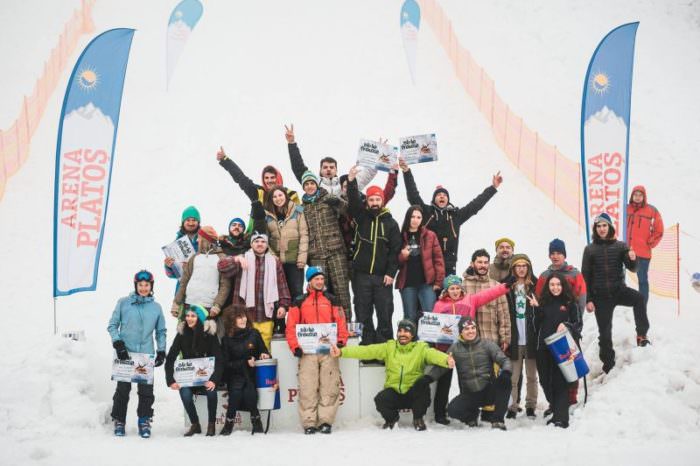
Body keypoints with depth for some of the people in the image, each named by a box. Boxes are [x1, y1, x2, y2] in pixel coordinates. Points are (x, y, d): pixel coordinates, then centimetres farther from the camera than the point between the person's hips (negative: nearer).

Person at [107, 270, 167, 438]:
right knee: (123, 389, 0)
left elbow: (161, 331, 17)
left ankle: (144, 421, 11)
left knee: (146, 390, -1)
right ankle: (119, 422, 12)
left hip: (147, 355, 2)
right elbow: (112, 325, 5)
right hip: (125, 354, -1)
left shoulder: (156, 307, 9)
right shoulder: (123, 303, 2)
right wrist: (118, 343, -8)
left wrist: (161, 351, 7)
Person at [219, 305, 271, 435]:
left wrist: (264, 355, -8)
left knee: (249, 391, -30)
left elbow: (263, 350, 16)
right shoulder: (227, 339, 1)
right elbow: (226, 363, -2)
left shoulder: (254, 334, 5)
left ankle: (256, 420, -10)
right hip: (235, 374, 0)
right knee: (236, 389, -31)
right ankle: (229, 422, -15)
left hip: (252, 373, 0)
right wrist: (245, 363, -13)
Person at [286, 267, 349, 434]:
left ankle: (326, 421, 0)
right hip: (307, 351, -1)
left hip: (329, 351, 1)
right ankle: (309, 422, 0)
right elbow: (291, 326, 5)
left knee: (329, 388, -4)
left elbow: (341, 322, 10)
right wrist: (295, 347, -6)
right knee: (307, 389, -4)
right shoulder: (299, 302, 10)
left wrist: (341, 341, -4)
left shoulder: (331, 300, 14)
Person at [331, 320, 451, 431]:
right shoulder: (389, 347, 5)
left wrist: (446, 360, -46)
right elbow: (366, 351, -4)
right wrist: (341, 352, -17)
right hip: (394, 392, 1)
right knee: (380, 399, -29)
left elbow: (433, 354, -22)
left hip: (414, 394, -1)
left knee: (423, 381, -30)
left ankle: (418, 418, -3)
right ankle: (392, 418, 10)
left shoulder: (421, 347, -1)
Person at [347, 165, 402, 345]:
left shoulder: (391, 223, 5)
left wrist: (391, 273, -7)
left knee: (385, 314, 0)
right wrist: (351, 182, -26)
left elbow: (395, 250, 1)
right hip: (361, 274, 1)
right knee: (363, 315, 4)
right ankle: (367, 347, 11)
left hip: (382, 276, -1)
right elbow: (353, 202, -11)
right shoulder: (361, 217, 8)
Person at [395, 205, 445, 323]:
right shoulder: (401, 237, 9)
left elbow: (438, 259, 2)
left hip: (427, 283, -1)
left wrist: (438, 281, -5)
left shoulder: (430, 236, 6)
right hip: (407, 284, 1)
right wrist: (402, 256, -11)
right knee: (410, 318, 5)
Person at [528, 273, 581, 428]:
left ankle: (561, 418, -9)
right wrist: (536, 308, -5)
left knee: (560, 381, -8)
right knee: (545, 381, 7)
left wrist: (566, 325, -12)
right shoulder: (543, 302, 11)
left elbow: (577, 324, 7)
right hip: (544, 347, 4)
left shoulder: (570, 303, 4)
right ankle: (556, 411, 24)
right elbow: (537, 325, 7)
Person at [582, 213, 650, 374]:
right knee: (605, 332, 4)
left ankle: (641, 334, -22)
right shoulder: (590, 249, 2)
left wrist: (632, 259, -29)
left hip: (619, 290, 0)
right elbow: (585, 276, 3)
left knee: (639, 298, -31)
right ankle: (608, 366, 17)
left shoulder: (620, 246, 2)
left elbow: (632, 268, -5)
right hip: (600, 295, 0)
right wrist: (588, 300, -2)